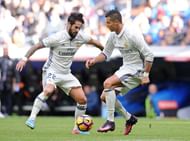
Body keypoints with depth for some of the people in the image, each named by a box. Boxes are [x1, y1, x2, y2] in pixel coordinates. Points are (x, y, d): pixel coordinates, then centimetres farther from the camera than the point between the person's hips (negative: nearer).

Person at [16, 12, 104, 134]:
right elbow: (37, 46, -15)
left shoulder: (81, 37, -5)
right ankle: (32, 118, -27)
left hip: (66, 74, 6)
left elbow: (93, 42, 16)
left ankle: (77, 129, 12)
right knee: (49, 90, -37)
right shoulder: (57, 38, -20)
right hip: (51, 71, -6)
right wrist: (25, 59, -24)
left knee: (82, 99, -3)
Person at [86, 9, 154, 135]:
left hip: (136, 69, -9)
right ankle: (129, 118, 22)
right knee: (105, 97, 6)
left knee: (108, 83, -25)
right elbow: (106, 53, 15)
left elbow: (149, 55, -21)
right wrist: (94, 60, -3)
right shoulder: (113, 35, 1)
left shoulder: (132, 35, -23)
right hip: (125, 68, 9)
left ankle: (110, 122, -19)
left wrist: (145, 75, -20)